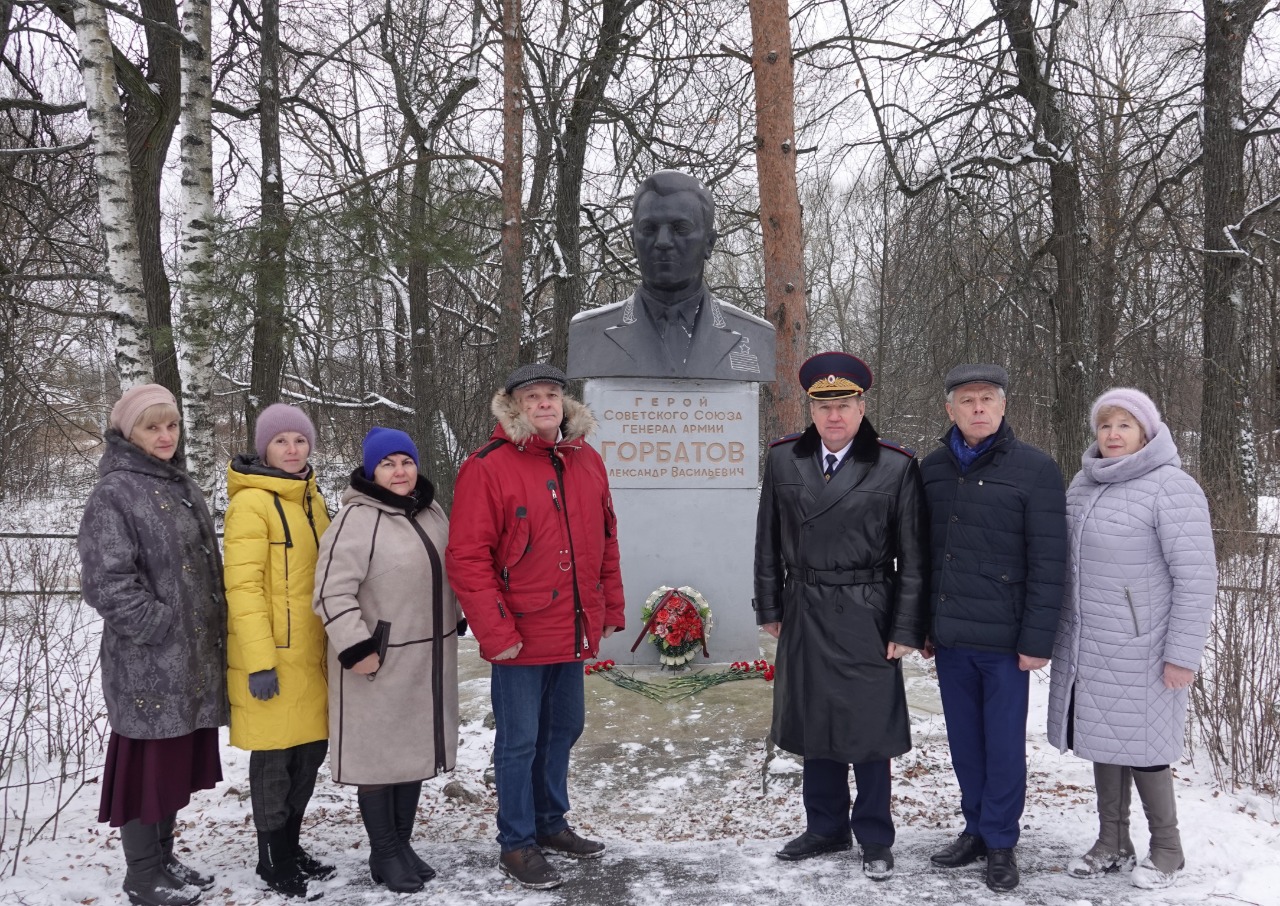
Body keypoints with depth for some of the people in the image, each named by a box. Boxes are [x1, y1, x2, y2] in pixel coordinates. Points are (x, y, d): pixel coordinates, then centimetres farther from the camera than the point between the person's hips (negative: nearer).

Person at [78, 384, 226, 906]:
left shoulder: (182, 486, 13)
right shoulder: (113, 494, -12)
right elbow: (106, 583, -18)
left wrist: (211, 633, 13)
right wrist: (165, 627, -17)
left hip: (193, 657, 8)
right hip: (149, 660, -8)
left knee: (178, 760, 16)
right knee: (148, 763, 2)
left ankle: (163, 857, 31)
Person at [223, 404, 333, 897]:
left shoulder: (313, 500, 13)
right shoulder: (251, 504, -12)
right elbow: (243, 586, -17)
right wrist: (259, 661, -21)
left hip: (311, 654, 7)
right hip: (273, 658, -7)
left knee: (310, 749, 14)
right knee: (275, 757, 4)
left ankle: (291, 843, 31)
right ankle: (273, 860, 19)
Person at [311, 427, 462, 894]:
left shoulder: (432, 513, 9)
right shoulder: (358, 518, -16)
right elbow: (333, 591, -19)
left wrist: (458, 623, 20)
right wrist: (355, 647, -20)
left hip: (427, 659, 7)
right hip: (378, 662, -7)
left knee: (414, 751, 15)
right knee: (381, 755, 3)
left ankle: (402, 843, 29)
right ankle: (384, 854, 17)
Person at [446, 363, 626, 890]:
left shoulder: (587, 462, 7)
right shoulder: (488, 467, -12)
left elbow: (606, 541, 14)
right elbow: (467, 558, -15)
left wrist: (611, 607, 11)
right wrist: (495, 632, -18)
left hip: (574, 631, 7)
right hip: (520, 638, -6)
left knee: (563, 729, 19)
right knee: (520, 740, 4)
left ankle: (550, 823, 37)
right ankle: (516, 845, 20)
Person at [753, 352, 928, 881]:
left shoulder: (896, 467, -7)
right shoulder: (784, 459, 2)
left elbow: (913, 556, -5)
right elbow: (769, 541, 9)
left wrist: (907, 630, -7)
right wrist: (769, 609, 8)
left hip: (866, 617, -3)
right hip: (804, 615, 4)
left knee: (868, 731, 5)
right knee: (812, 727, 14)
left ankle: (874, 839, 23)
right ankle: (826, 828, 32)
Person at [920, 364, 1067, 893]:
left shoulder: (1034, 470, -7)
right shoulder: (932, 469, 7)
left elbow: (1048, 564, -9)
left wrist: (1037, 640, -12)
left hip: (1004, 639, -4)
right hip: (950, 637, 5)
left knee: (1003, 745, 5)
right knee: (964, 743, 14)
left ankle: (1000, 841, 21)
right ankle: (976, 829, 30)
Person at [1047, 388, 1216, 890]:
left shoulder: (1171, 487, -14)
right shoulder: (1084, 483, 7)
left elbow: (1196, 577, -16)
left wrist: (1182, 655, -17)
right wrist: (1056, 635, 15)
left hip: (1138, 653, -6)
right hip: (1086, 650, 6)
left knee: (1140, 745, 4)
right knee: (1103, 740, 14)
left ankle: (1166, 849, 24)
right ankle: (1112, 843, 30)